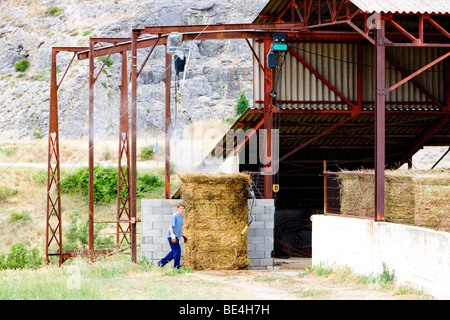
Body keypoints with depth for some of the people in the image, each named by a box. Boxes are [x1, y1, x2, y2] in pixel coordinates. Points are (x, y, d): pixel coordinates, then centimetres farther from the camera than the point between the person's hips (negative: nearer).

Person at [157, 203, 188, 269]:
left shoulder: (181, 216, 14)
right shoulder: (174, 216, -14)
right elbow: (171, 226, -19)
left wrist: (183, 235, 24)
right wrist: (173, 235, -28)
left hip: (177, 237, 9)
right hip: (172, 236, -9)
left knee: (174, 252, 14)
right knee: (177, 250, -11)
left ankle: (162, 262, 23)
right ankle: (176, 266, -6)